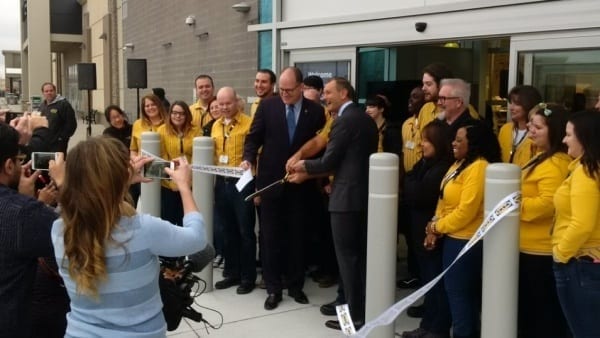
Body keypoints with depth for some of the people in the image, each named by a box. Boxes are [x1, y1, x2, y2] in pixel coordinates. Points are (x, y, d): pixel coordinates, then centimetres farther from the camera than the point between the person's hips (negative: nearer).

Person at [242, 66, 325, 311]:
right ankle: (273, 288, 16)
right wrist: (248, 158, -15)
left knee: (297, 237, 10)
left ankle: (295, 286, 23)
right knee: (271, 237, 6)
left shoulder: (315, 111, -1)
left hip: (300, 183, 0)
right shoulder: (267, 105, -1)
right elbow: (254, 136, 1)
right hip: (271, 181, 0)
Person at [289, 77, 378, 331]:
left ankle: (355, 315, 5)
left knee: (347, 256, -1)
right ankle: (365, 309, 24)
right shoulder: (367, 119, 14)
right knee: (361, 255, 16)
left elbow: (329, 160, -15)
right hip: (364, 193, 9)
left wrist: (305, 166, 5)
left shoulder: (344, 120, -14)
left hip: (347, 196, -9)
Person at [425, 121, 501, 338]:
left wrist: (437, 226, -10)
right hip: (454, 238, 10)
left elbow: (465, 212, -23)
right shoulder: (460, 164, 13)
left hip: (467, 241, -10)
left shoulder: (478, 167, -19)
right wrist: (436, 227, -1)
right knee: (460, 293, 17)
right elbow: (445, 202, 13)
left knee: (459, 294, -1)